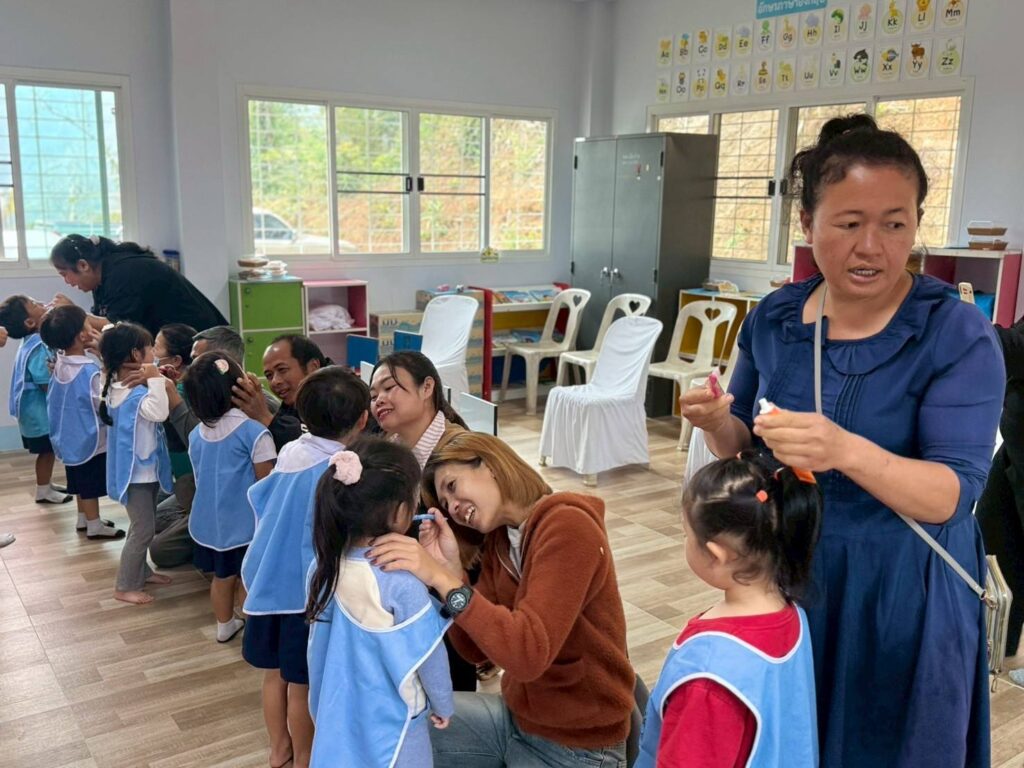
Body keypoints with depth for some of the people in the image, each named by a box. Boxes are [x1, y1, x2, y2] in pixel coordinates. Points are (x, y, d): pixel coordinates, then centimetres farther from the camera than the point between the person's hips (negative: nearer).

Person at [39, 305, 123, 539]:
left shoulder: (60, 364, 0)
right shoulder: (89, 370, -26)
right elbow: (104, 405, -22)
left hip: (71, 437, 8)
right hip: (90, 437, -8)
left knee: (81, 481, 20)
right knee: (91, 484, 4)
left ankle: (83, 518, 33)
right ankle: (94, 525, 13)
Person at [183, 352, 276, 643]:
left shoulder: (196, 434, 1)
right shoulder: (253, 430, -21)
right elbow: (266, 483, -17)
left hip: (209, 520, 6)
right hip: (245, 522, -6)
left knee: (222, 576, 20)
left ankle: (225, 625, 36)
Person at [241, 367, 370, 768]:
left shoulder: (290, 451, -2)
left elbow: (260, 499, 10)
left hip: (268, 581, 7)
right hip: (304, 590, -7)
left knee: (275, 673, 20)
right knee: (303, 684, 10)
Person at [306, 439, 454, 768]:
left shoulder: (327, 565, -11)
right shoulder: (402, 584, -28)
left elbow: (321, 646, 4)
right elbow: (429, 655, -16)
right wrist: (443, 705, -1)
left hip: (339, 713, 6)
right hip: (390, 722, -6)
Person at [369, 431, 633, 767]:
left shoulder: (568, 527, -22)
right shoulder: (498, 539, 2)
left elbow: (529, 654, -31)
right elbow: (475, 649, 0)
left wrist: (443, 579, -34)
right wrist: (450, 568, -13)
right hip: (516, 716, 7)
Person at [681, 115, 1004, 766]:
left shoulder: (958, 335, -16)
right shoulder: (774, 319, -3)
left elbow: (953, 494, -22)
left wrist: (847, 452, -39)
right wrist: (716, 422, -16)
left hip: (901, 590, -3)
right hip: (784, 574, 4)